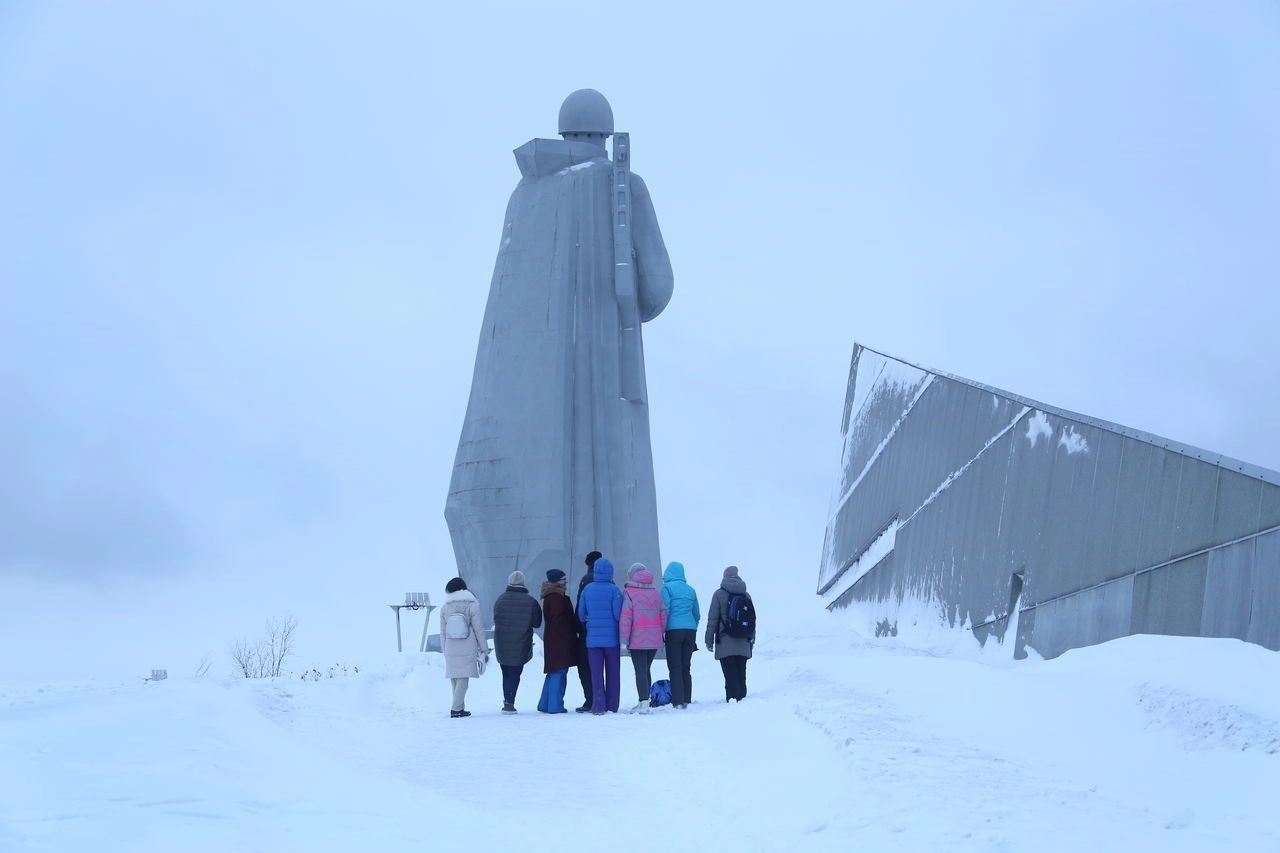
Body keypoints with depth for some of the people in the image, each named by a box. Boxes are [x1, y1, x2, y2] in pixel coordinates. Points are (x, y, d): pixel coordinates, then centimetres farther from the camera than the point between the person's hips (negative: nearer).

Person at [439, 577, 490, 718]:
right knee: (463, 678, -3)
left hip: (450, 649, 3)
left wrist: (445, 651, 17)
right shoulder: (472, 606, -4)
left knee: (454, 678, 12)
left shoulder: (444, 608, 5)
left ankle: (459, 708, 15)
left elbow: (443, 632, 9)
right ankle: (456, 708, -11)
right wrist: (484, 650, 2)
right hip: (468, 649, -3)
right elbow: (478, 630, -4)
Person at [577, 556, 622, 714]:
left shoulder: (587, 589, 1)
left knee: (596, 673, 5)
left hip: (593, 638, 2)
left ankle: (598, 706, -2)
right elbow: (618, 614, -13)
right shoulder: (614, 590, -10)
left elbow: (581, 614, 5)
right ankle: (612, 706, 12)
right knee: (612, 673, 10)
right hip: (611, 638, -2)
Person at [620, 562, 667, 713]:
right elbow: (663, 613, 9)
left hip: (637, 640, -5)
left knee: (640, 671, -4)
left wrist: (624, 640, -11)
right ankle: (643, 702, 22)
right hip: (654, 640, 5)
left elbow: (626, 617, -12)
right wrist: (661, 633, 18)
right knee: (646, 670, 16)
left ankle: (644, 702, -11)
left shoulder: (629, 592, -7)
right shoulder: (655, 591, 10)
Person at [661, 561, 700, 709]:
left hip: (674, 630, -5)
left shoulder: (667, 588, -3)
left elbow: (665, 610, -11)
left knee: (675, 668, -4)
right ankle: (686, 700, 9)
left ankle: (677, 702, -11)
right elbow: (697, 614, 18)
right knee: (686, 667, 11)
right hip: (690, 631, 5)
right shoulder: (690, 590, 14)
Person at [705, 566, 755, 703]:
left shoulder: (719, 594, -4)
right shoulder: (746, 595, 9)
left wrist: (709, 640, 1)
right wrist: (751, 640, 21)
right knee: (741, 675, 9)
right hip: (743, 645, 4)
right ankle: (742, 698, 9)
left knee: (730, 676, -6)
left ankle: (732, 700, -13)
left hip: (725, 644, -4)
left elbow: (712, 619, -5)